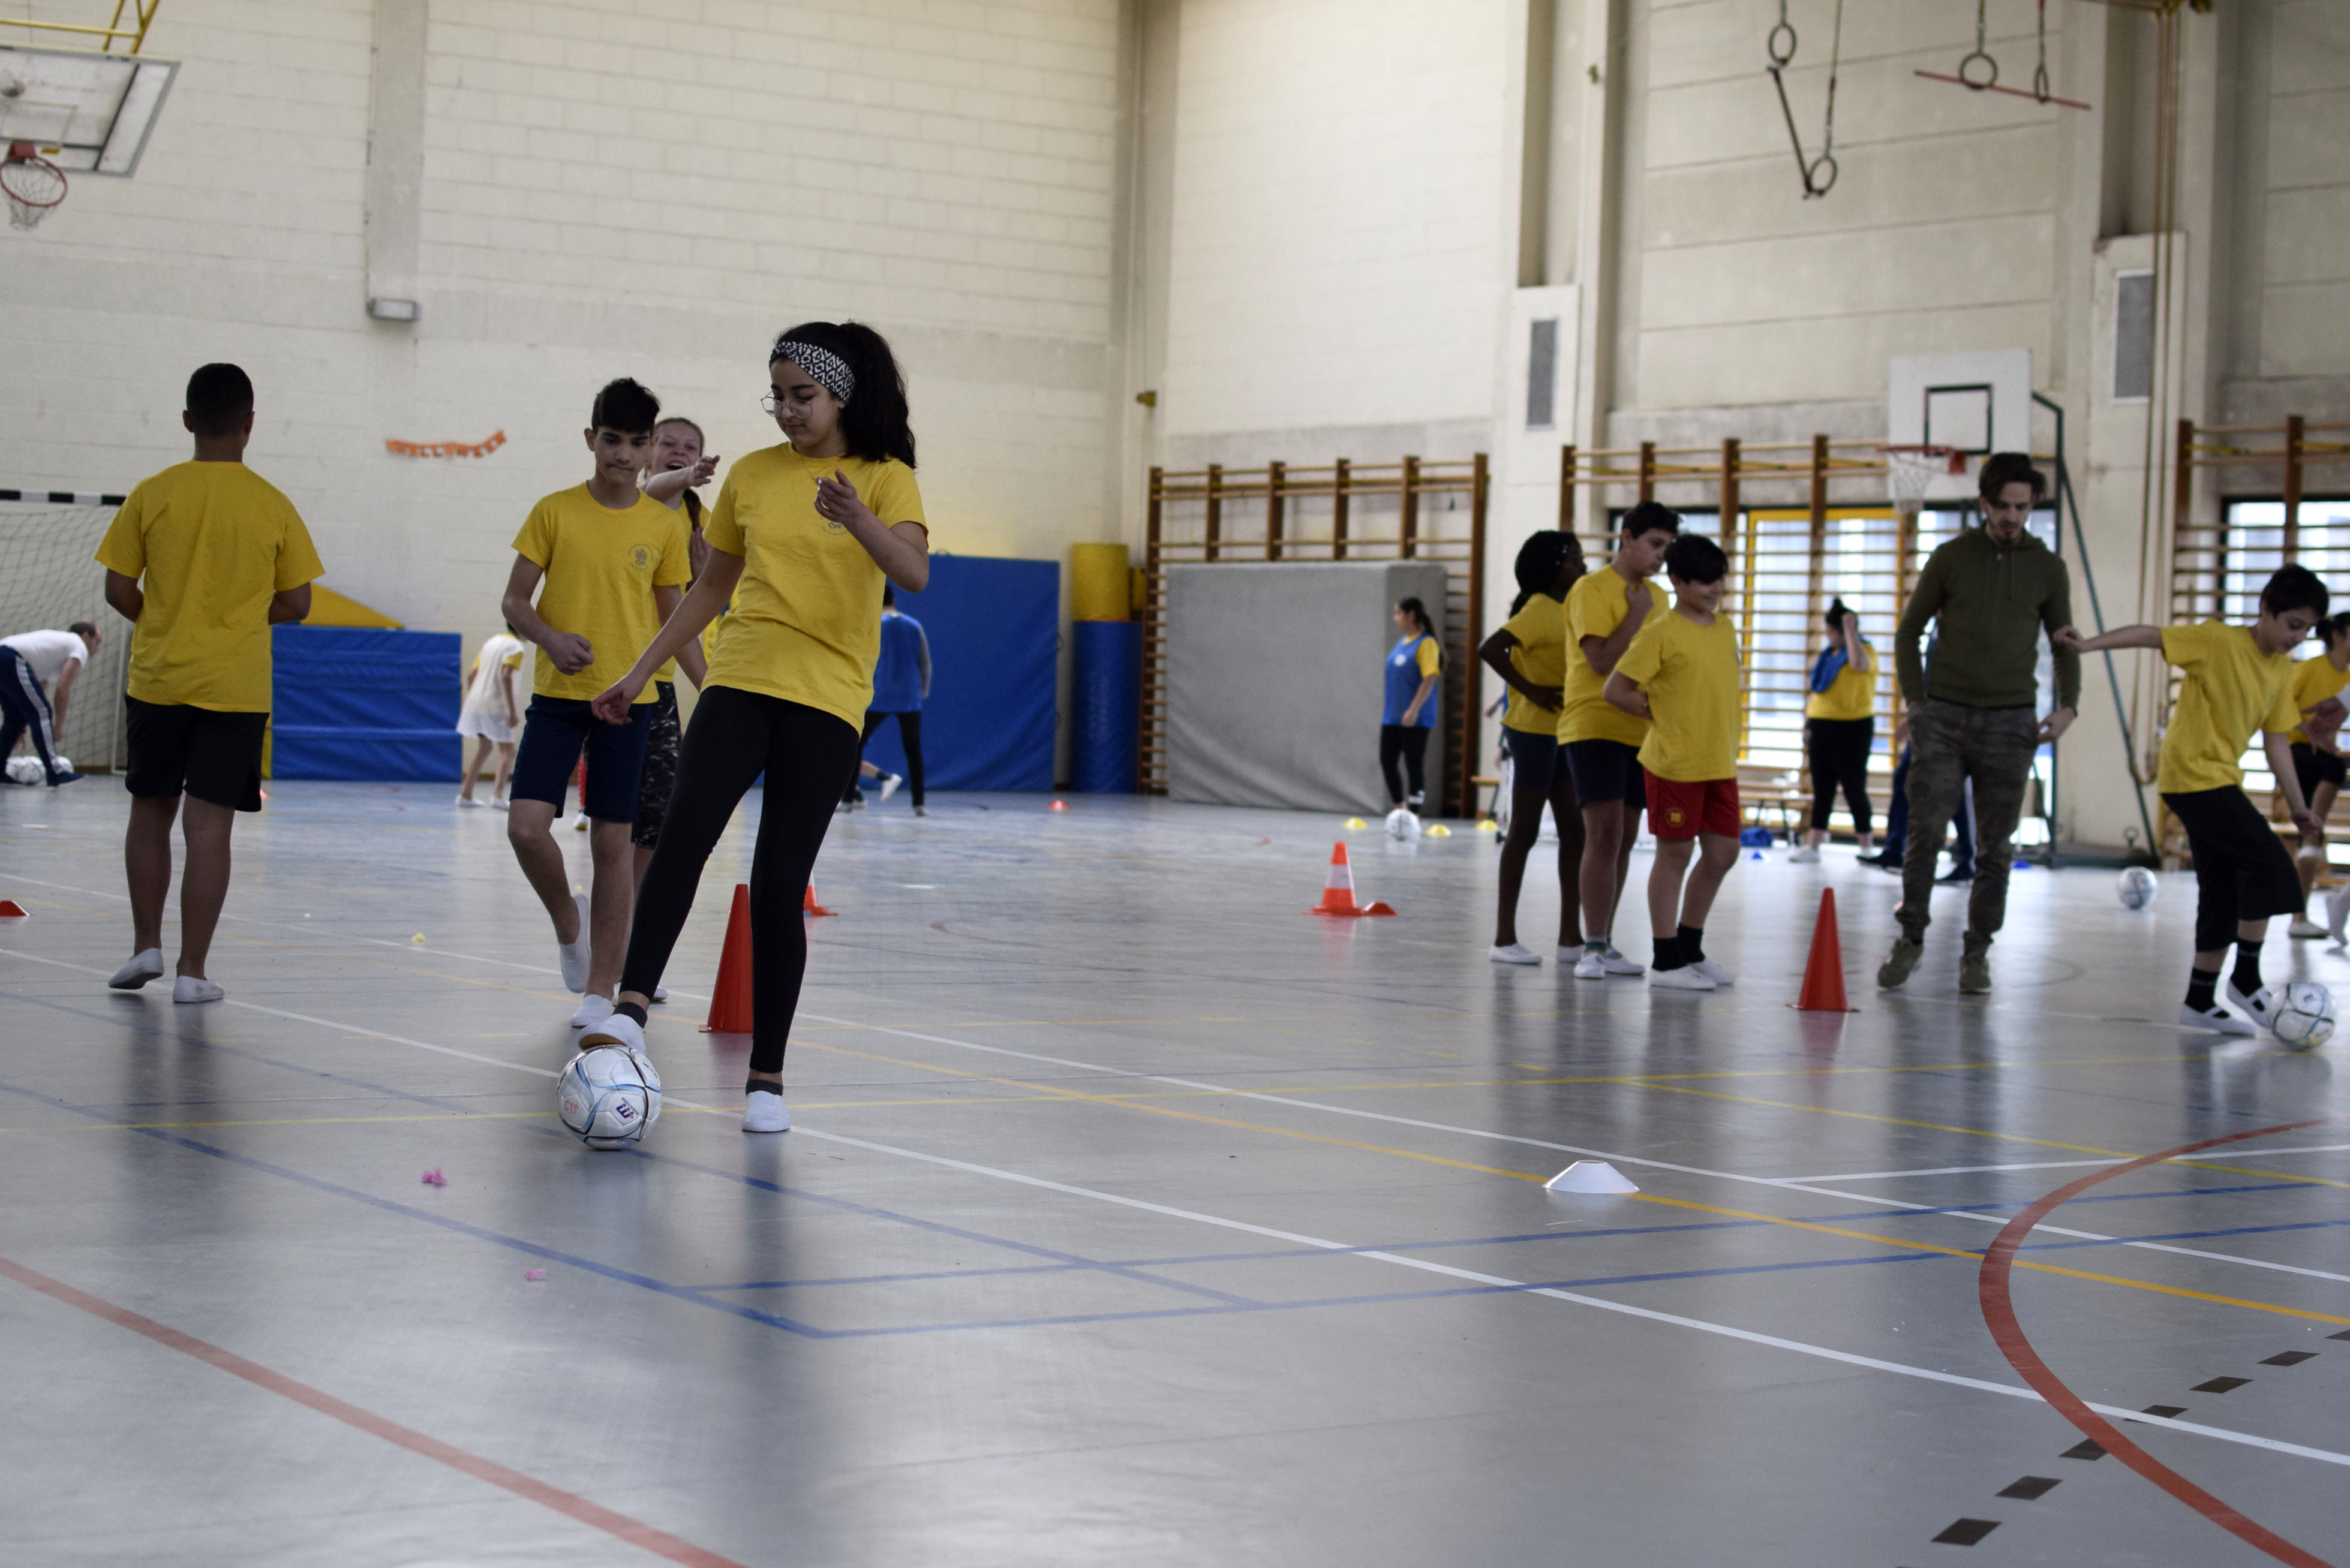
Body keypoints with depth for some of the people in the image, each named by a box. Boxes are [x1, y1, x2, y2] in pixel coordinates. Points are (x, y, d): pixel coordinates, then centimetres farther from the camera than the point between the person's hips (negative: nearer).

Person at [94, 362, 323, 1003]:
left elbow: (120, 592, -1)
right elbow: (294, 605, 1)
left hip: (158, 679, 1)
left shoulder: (152, 495, -4)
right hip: (237, 687, -1)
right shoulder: (273, 506, -4)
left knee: (150, 811, 17)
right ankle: (192, 971, 0)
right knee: (209, 826, -1)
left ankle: (146, 946, 19)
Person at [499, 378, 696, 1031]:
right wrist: (550, 638, -19)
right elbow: (515, 601, 1)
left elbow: (674, 616, 12)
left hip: (628, 699, 0)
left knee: (613, 842, 0)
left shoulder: (664, 525, 3)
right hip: (557, 695, 0)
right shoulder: (554, 512, 0)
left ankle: (602, 989, 9)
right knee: (526, 826, -14)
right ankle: (568, 923, 17)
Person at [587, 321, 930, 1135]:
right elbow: (713, 586, 21)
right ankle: (631, 1009, -29)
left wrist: (859, 521, -38)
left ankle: (766, 1077, 3)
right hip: (740, 683, 3)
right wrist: (640, 673, 20)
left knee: (780, 884, -4)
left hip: (827, 699, -3)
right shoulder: (750, 475, 12)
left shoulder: (885, 478, 0)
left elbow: (914, 574, -18)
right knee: (684, 831, -22)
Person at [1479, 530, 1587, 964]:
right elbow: (1491, 649, -26)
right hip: (1533, 730, -9)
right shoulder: (1539, 610, -14)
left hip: (1562, 733, 9)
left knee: (1574, 831, 7)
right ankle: (1504, 936, 2)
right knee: (1525, 831, -4)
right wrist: (1530, 691, -21)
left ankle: (1571, 936, 11)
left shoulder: (1565, 610, 13)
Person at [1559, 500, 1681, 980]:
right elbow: (1602, 660, -17)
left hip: (1638, 731, 8)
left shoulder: (1654, 596, 16)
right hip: (1593, 727, -8)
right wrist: (1637, 613, -14)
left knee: (1624, 838, 8)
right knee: (1604, 834, -15)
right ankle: (1593, 948, -14)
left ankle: (1604, 945, 13)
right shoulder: (1592, 590, -8)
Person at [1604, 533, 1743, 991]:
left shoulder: (1725, 627, 11)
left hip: (1720, 764, 7)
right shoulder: (1661, 633, -11)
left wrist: (1728, 745, 13)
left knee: (1722, 854, 9)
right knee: (1674, 855, 0)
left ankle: (1690, 951, 24)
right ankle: (1666, 962, 8)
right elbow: (1615, 690, -11)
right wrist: (1661, 714, -4)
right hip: (1675, 763, -7)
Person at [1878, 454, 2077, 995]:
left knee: (1994, 848, 2)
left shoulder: (2048, 568, 6)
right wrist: (1915, 700, -1)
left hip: (2010, 723, 1)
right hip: (1945, 717, -1)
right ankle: (1911, 937, 10)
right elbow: (1910, 630, 8)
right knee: (1924, 833, -5)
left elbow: (2064, 644, 13)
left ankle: (1977, 952, 13)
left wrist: (2067, 705, -2)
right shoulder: (1951, 558, 3)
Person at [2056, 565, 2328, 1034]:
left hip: (2220, 783, 8)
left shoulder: (2282, 671, 11)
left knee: (2226, 892, 8)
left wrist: (2299, 809, 11)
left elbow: (2277, 742, 14)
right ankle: (2247, 977, -6)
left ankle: (2200, 1001, 14)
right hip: (2194, 777, -8)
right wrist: (2091, 644, -27)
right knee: (2268, 863, -15)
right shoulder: (2218, 641, -11)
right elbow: (2150, 636, -15)